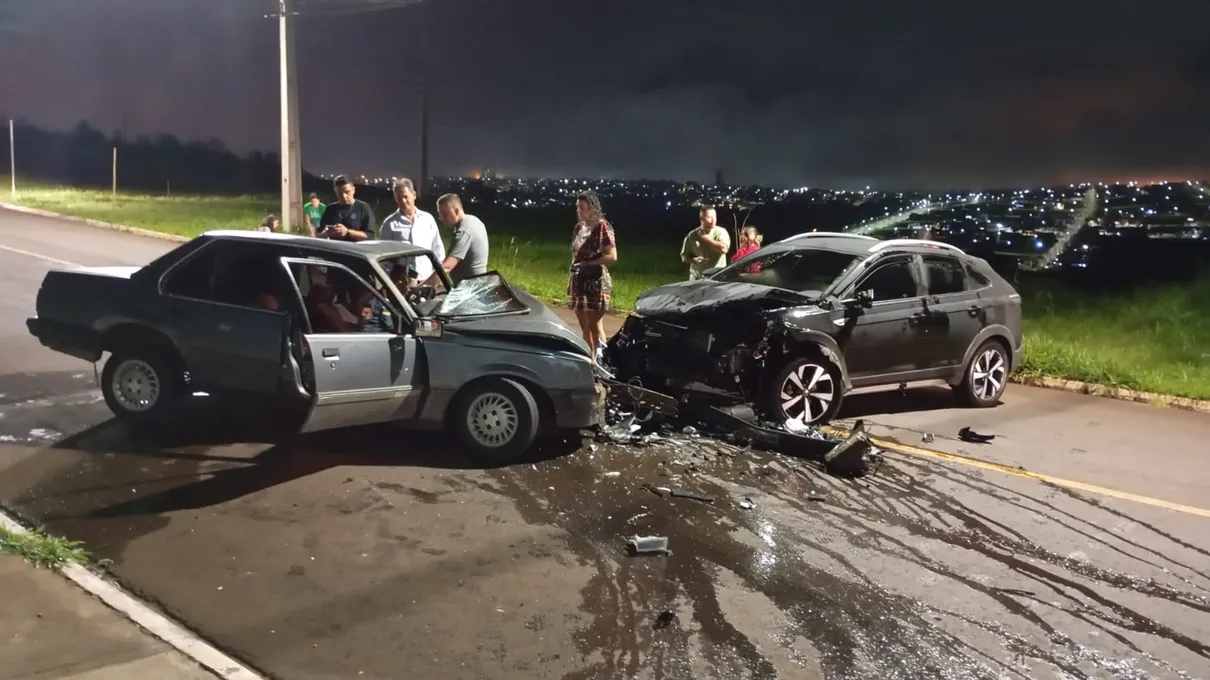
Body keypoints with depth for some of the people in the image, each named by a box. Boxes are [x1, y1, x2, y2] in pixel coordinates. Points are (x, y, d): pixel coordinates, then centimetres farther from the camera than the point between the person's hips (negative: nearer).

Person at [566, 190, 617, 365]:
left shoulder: (602, 227, -9)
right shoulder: (579, 227, 12)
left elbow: (612, 256, -16)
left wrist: (587, 264, -18)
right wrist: (571, 278, 14)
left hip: (595, 282, -7)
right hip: (579, 281, 7)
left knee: (594, 325, -7)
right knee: (584, 326, 9)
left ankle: (601, 361, -3)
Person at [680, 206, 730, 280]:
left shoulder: (721, 232, -2)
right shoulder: (692, 235, 3)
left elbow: (724, 249, -19)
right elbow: (684, 256, 8)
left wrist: (707, 240, -12)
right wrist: (693, 260, -13)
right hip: (697, 279, 1)